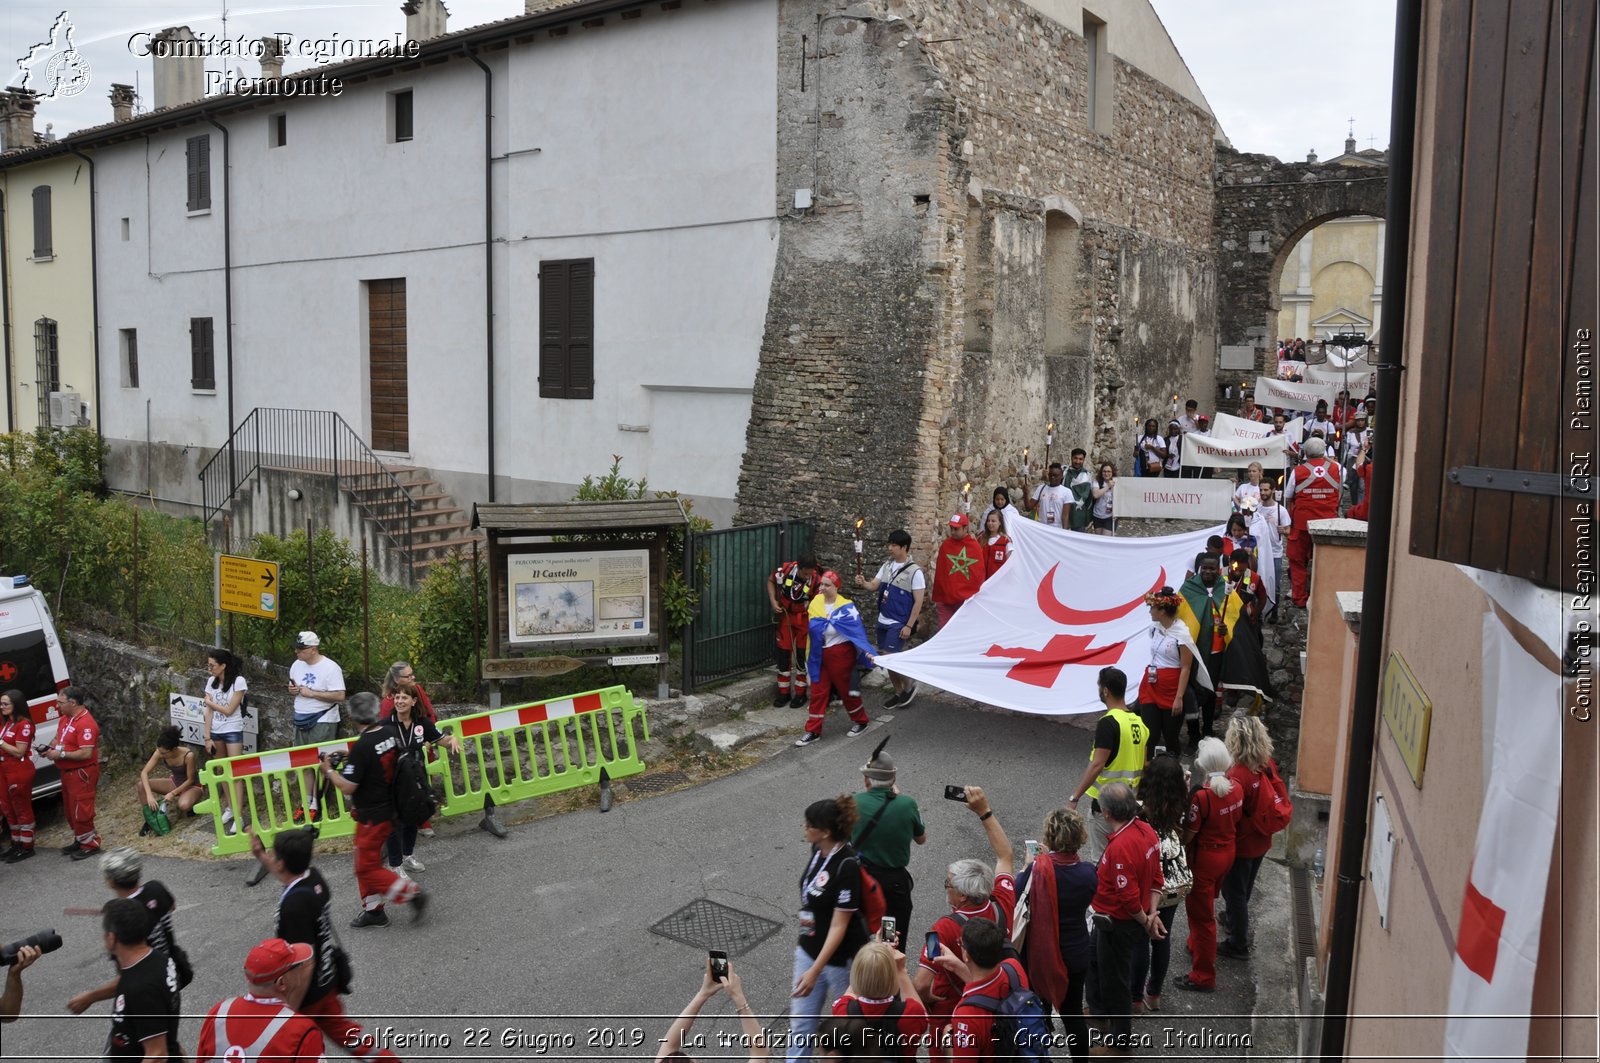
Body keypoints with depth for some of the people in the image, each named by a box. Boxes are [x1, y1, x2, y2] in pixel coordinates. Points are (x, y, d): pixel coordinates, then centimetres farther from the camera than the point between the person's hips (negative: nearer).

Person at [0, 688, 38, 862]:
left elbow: (19, 752, -18)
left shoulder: (24, 724, -17)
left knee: (22, 809, 0)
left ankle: (26, 847, 9)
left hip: (19, 771, -9)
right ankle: (16, 844, 28)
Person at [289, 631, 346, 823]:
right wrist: (292, 690, -2)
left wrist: (311, 693, -20)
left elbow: (340, 696, -19)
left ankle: (316, 805, 5)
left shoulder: (330, 668, -15)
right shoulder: (297, 665, 7)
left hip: (322, 722, -7)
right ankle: (306, 803, 19)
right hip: (301, 720, 7)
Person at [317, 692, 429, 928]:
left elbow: (347, 787, -22)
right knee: (366, 862, 20)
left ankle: (413, 894, 3)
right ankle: (373, 910, 29)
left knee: (368, 868, 4)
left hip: (372, 815, -8)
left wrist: (329, 770, -7)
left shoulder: (362, 747, -26)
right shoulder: (391, 732, -3)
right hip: (388, 808, 8)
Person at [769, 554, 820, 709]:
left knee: (803, 654, 1)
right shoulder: (784, 570, -22)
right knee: (783, 652, 6)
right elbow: (770, 581, 0)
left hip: (805, 618, -2)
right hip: (786, 615, 2)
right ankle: (783, 692, 18)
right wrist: (773, 601, -10)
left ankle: (800, 693, 14)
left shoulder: (816, 580, -25)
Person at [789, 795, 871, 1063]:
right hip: (808, 950, 7)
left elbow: (839, 926, -25)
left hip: (839, 958, -7)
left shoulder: (847, 866, -27)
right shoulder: (818, 850, -4)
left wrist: (814, 971, -26)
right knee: (800, 1022, 12)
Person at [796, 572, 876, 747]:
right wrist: (810, 655, 14)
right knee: (817, 692, 7)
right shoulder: (816, 603, -1)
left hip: (840, 654, -5)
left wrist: (867, 652, -33)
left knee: (845, 689, 9)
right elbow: (813, 629, 10)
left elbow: (857, 631, -21)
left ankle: (860, 721, 31)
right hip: (819, 655, 5)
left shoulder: (846, 607, -16)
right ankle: (813, 731, 14)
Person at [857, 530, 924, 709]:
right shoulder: (887, 566, 6)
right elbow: (874, 586, 8)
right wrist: (863, 583, -15)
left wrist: (909, 626, -16)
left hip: (899, 624, -7)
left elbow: (918, 602, -13)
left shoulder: (914, 571, -13)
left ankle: (909, 686, 8)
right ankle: (899, 693, 26)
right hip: (883, 621, 7)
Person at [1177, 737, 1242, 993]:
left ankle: (1204, 976, 19)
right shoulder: (1236, 789, -9)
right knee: (1206, 905, 29)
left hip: (1204, 857, -7)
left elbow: (1189, 835, -22)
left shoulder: (1201, 796, -30)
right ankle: (1197, 946, 51)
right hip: (1227, 852, 7)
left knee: (1201, 915, 8)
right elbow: (1235, 820, 6)